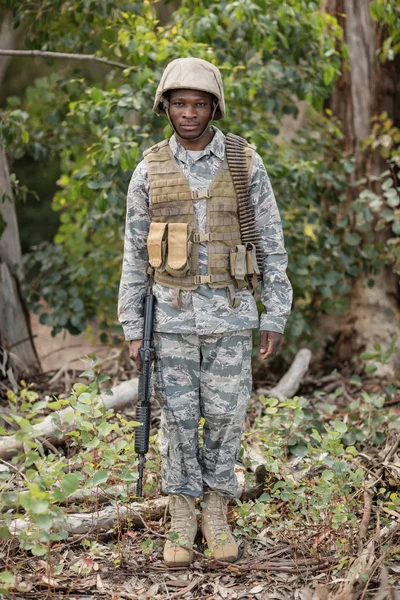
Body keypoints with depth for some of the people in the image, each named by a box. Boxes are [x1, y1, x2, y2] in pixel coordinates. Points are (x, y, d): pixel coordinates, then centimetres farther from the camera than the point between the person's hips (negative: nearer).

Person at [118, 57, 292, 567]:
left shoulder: (246, 165, -4)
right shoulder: (149, 170, -1)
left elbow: (271, 246, -1)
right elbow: (136, 254, 3)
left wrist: (276, 320, -4)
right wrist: (133, 329, 0)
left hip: (231, 313, 0)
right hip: (173, 313, 0)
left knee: (224, 417, 4)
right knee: (178, 419, 3)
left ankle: (216, 515, 21)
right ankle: (182, 523, 16)